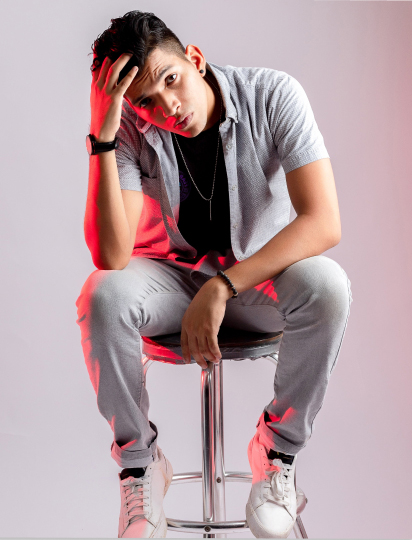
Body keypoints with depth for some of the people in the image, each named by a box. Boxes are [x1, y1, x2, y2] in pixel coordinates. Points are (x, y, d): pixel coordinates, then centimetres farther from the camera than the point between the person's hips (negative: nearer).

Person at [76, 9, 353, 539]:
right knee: (102, 296, -30)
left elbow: (323, 222, -27)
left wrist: (222, 288, -33)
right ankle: (140, 462, -6)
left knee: (327, 286, -33)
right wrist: (101, 138, -36)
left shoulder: (273, 94, -20)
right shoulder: (130, 126, -18)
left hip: (265, 269, 0)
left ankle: (277, 447, -8)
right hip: (173, 274, 1)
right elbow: (111, 256, -29)